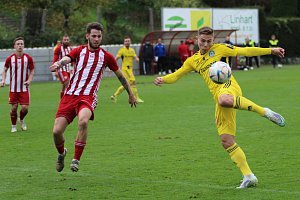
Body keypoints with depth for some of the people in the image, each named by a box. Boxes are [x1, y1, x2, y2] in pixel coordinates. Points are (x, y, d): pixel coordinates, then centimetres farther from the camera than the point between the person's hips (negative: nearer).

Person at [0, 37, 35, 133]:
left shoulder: (28, 58, -4)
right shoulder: (10, 58, -3)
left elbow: (32, 71, 5)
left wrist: (29, 80, -12)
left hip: (24, 88, 0)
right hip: (13, 88, 0)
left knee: (25, 108, -7)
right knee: (14, 108, 1)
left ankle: (21, 120, 26)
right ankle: (13, 126, 20)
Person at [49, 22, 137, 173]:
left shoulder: (106, 57, 8)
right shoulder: (79, 51, 9)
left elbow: (120, 75, 20)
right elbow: (66, 59, -11)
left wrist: (131, 95, 27)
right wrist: (58, 64, -36)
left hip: (88, 97, -2)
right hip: (69, 95, 2)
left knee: (83, 122, -35)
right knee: (57, 131, -9)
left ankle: (76, 159, -20)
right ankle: (61, 153, 27)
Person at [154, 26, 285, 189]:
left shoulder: (219, 49, 13)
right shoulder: (193, 61, 24)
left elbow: (245, 51, 11)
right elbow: (176, 75, 23)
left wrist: (271, 50, 7)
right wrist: (162, 79, 1)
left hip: (228, 87, -5)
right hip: (218, 97, 5)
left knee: (224, 100, -45)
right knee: (226, 141, -4)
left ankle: (264, 112, -31)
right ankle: (248, 176, 0)